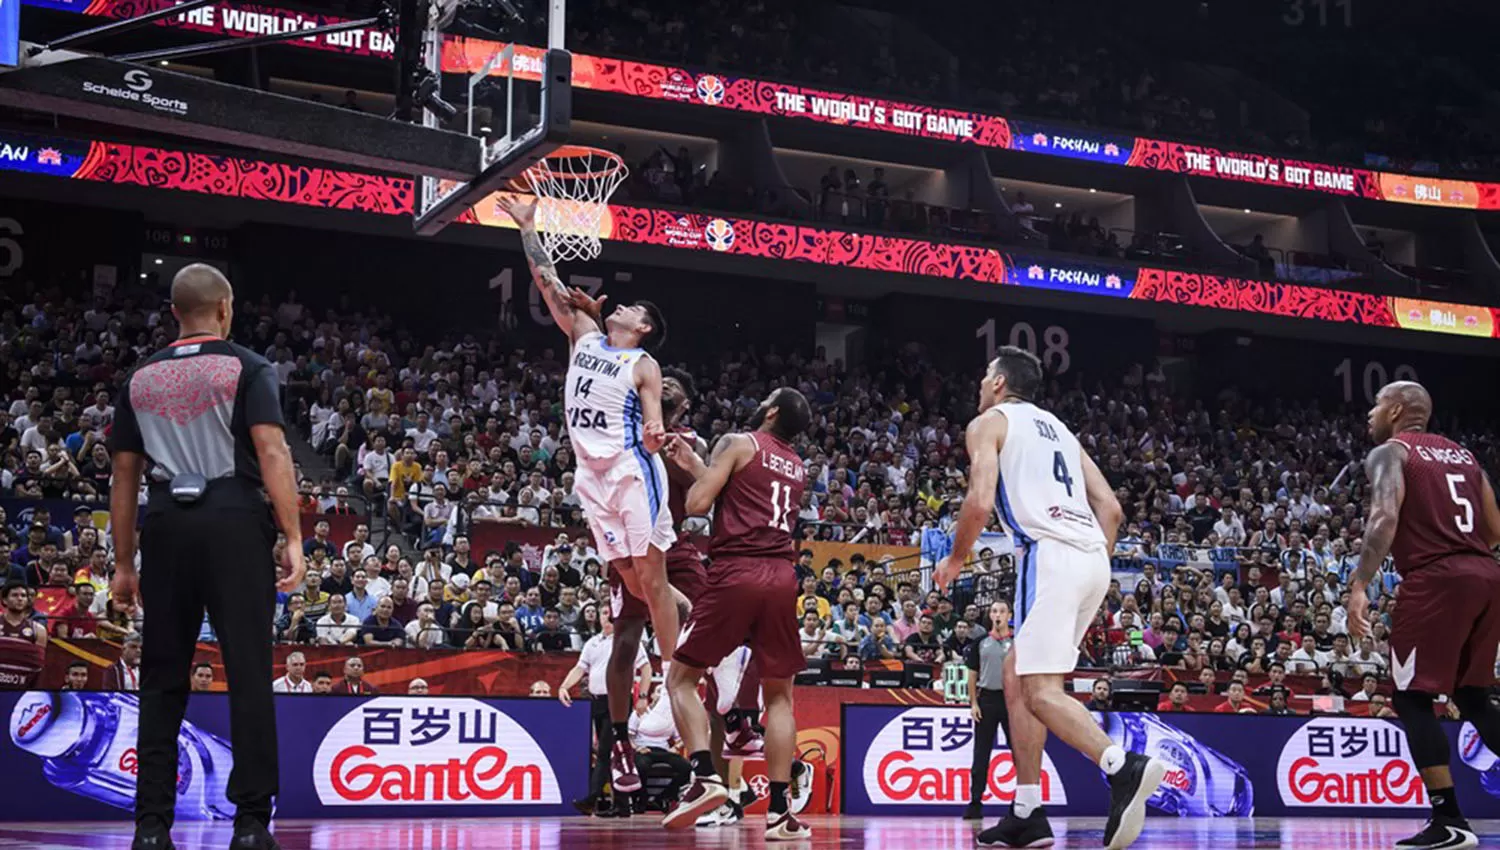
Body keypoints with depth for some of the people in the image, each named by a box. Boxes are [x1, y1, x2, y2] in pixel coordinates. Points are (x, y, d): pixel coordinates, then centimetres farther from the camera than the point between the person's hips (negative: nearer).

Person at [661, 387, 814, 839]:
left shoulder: (738, 443, 3)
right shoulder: (799, 469, 22)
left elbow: (698, 504, -5)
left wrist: (693, 473, 17)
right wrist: (693, 462, 32)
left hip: (737, 572, -5)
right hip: (781, 577, 5)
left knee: (681, 677, 6)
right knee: (779, 695, 12)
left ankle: (705, 777, -14)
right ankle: (779, 811, 4)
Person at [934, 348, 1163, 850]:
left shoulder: (989, 423, 8)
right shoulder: (1057, 428, 29)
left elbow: (980, 501, -8)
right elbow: (1111, 510, 21)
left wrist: (955, 559, 8)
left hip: (1049, 555, -8)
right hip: (1093, 556, 8)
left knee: (1041, 691, -11)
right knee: (1016, 676, 16)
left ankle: (1125, 767, -34)